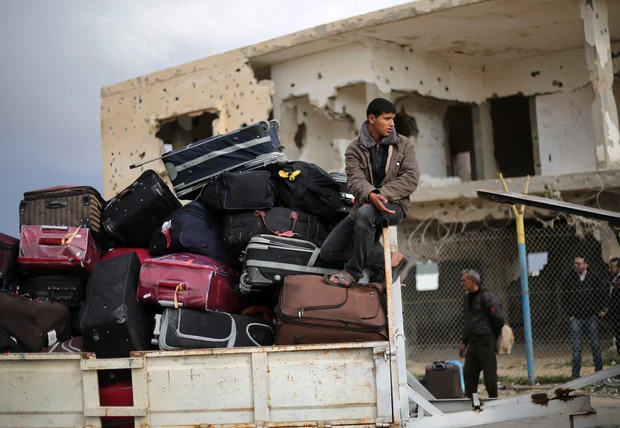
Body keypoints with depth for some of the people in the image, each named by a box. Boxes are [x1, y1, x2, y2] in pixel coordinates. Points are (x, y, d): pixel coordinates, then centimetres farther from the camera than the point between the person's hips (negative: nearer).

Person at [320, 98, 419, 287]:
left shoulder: (403, 145, 2)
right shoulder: (354, 149, 2)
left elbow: (411, 178, -8)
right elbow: (355, 180, -13)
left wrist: (382, 194, -22)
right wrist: (371, 195, -36)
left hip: (393, 205, -3)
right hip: (363, 206, 4)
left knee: (365, 213, -39)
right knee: (329, 252, -10)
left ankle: (353, 272, -26)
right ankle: (392, 258, -10)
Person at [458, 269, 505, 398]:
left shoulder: (487, 297, -14)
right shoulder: (467, 298, 14)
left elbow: (499, 319, -14)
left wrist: (493, 337, -2)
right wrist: (464, 342, 19)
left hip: (486, 341, -8)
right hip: (473, 343, 8)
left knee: (489, 373, -2)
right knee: (468, 373, 8)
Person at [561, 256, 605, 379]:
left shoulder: (593, 277, 2)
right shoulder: (569, 279, 2)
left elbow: (601, 295, 10)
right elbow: (565, 298, 5)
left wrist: (598, 310, 3)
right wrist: (569, 314, -1)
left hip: (591, 317, 0)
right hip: (576, 318, 0)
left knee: (595, 344, 4)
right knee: (576, 346, -1)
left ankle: (599, 372, 14)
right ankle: (576, 374, 3)